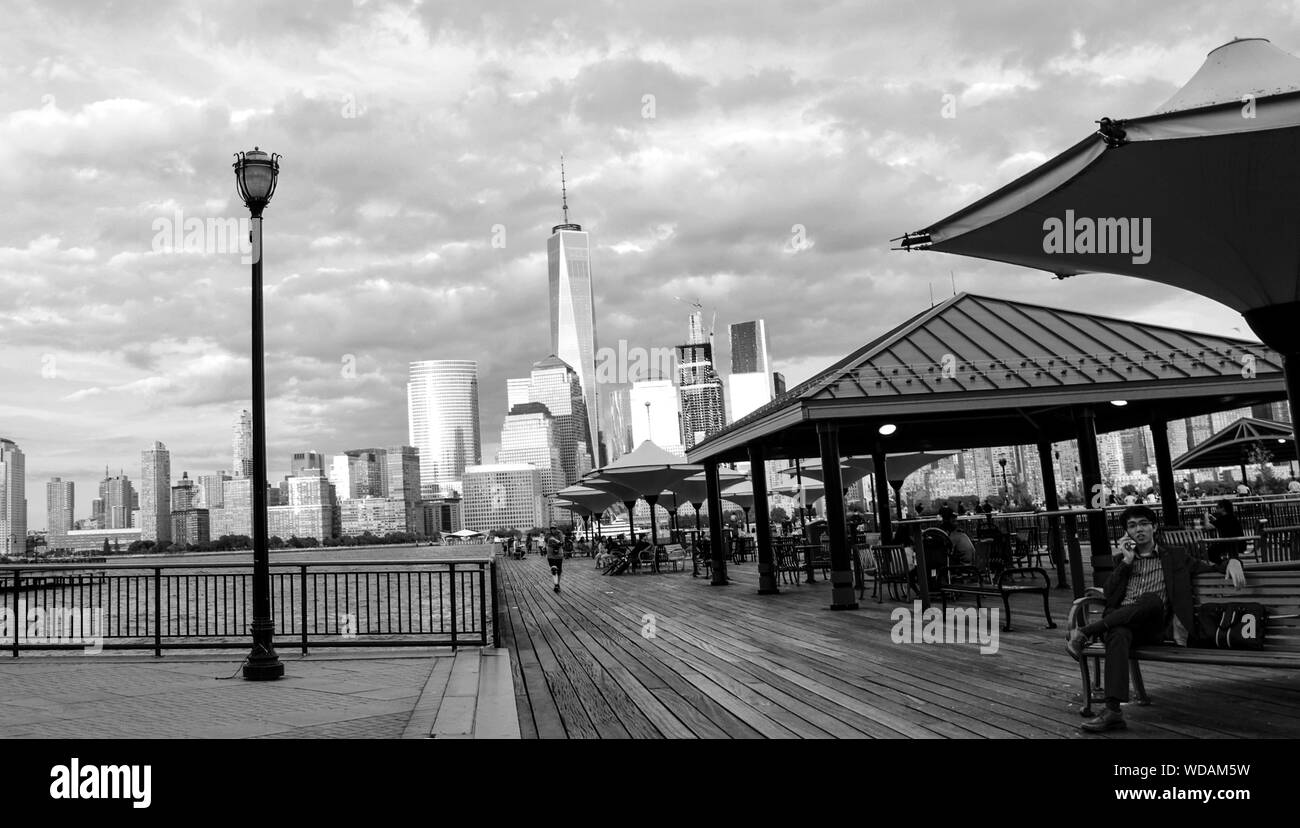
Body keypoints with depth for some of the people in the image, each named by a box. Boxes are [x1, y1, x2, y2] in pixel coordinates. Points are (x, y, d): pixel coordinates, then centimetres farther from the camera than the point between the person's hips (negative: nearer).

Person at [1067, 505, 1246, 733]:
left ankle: (1085, 632, -37)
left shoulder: (1174, 557, 23)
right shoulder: (1121, 560, 26)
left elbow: (1212, 568, 19)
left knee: (1153, 599, -37)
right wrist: (1127, 560, 7)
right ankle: (1113, 710, -51)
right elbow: (1109, 595, 12)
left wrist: (1233, 562, -3)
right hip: (1120, 622, 1)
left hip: (1154, 627, -1)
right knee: (1117, 635, -39)